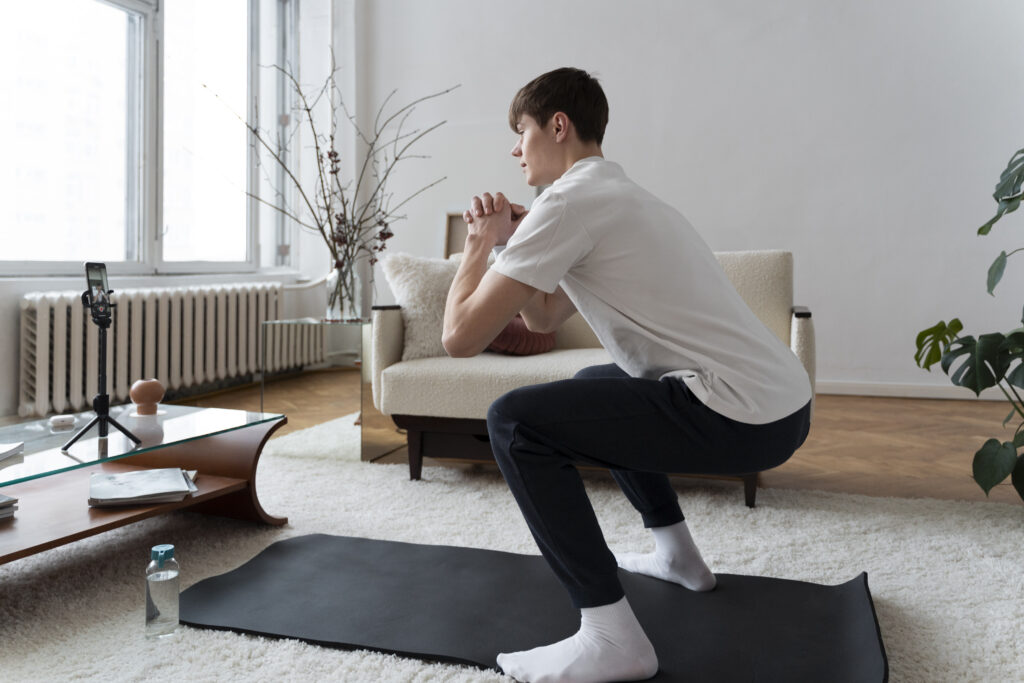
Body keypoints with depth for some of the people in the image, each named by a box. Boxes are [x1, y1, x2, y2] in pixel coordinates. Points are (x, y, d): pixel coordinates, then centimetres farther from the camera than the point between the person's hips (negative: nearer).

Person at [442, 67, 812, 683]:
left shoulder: (568, 203, -12)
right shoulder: (615, 195, 21)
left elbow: (462, 338, -14)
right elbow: (545, 318, 30)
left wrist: (480, 246, 3)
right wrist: (512, 244, 16)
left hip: (745, 419, -10)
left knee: (516, 423, -12)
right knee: (596, 387, 33)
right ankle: (677, 554, 41)